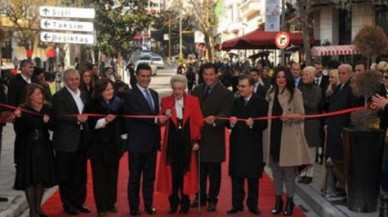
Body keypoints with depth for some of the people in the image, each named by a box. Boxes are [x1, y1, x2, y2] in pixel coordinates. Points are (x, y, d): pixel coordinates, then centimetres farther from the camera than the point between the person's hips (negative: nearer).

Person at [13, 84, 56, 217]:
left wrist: (48, 121, -12)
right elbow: (19, 130, -14)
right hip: (28, 148, -4)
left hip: (44, 147, 4)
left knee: (42, 177, 8)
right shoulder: (23, 110, -9)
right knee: (29, 178, -2)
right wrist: (18, 118, -28)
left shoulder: (47, 108, 3)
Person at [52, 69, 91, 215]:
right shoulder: (59, 96, -9)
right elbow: (60, 116, -20)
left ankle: (78, 202, 24)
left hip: (81, 139, 6)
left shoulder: (84, 95, 13)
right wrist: (77, 119, -33)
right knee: (65, 174, 4)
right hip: (66, 141, -6)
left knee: (80, 174, 12)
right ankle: (67, 203, 15)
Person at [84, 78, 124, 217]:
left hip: (114, 145, 3)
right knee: (99, 176, 1)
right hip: (98, 145, -3)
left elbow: (122, 121, 14)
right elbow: (89, 124, -13)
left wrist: (121, 133, 3)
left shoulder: (118, 103, 2)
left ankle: (111, 203, 21)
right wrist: (104, 120, -23)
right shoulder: (92, 105, -7)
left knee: (112, 175, 9)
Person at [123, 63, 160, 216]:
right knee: (135, 177, 5)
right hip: (137, 142, -6)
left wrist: (159, 134, 9)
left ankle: (148, 204, 24)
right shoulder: (130, 96, -10)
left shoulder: (154, 94, 13)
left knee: (150, 176, 14)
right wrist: (156, 119, -30)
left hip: (152, 142, 6)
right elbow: (137, 115, -21)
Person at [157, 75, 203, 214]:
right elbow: (161, 121, 3)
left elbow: (198, 122, 0)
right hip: (171, 141, 1)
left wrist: (196, 140, -3)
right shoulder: (165, 101, 1)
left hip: (187, 141, -1)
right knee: (172, 171, 4)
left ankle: (185, 202, 17)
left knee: (186, 171, 5)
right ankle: (173, 202, 16)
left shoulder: (194, 101, -1)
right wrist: (165, 117, -19)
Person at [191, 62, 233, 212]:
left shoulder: (225, 93, -6)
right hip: (198, 135, 4)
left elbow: (226, 113, -17)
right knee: (199, 169, 13)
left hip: (214, 138, -4)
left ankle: (212, 199, 18)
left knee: (214, 171, 6)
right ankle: (200, 197, 26)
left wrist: (215, 119, -37)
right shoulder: (196, 90, 10)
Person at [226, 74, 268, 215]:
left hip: (253, 145, -3)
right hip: (237, 144, 3)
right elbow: (230, 122, 5)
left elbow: (264, 123, -9)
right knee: (236, 176, 6)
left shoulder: (261, 102, -4)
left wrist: (253, 124, -27)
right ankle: (237, 204, 15)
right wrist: (231, 123, -17)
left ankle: (253, 205, 18)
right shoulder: (235, 102, 8)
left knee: (253, 177, 7)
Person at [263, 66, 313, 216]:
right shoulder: (270, 94, 10)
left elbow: (301, 115, -7)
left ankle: (289, 201, 11)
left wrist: (289, 116, -25)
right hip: (273, 135, 5)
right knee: (276, 169, 10)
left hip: (289, 137, -5)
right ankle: (278, 200, 20)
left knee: (289, 170, 1)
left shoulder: (295, 93, -4)